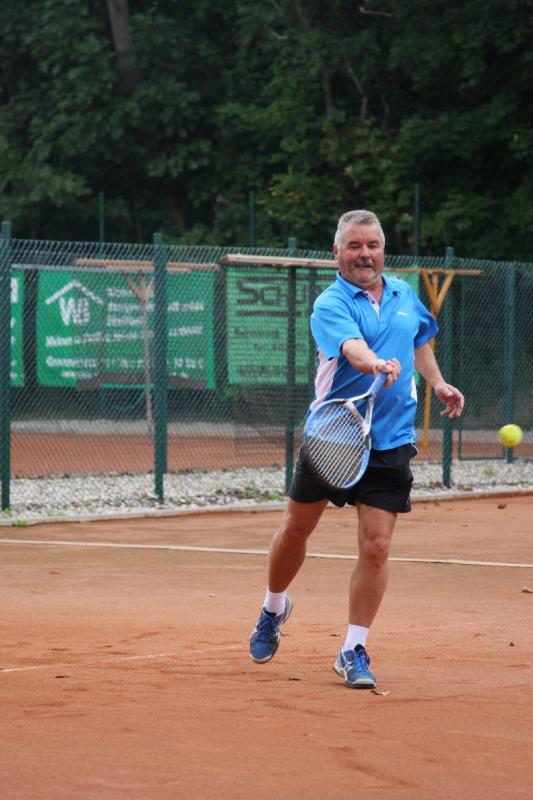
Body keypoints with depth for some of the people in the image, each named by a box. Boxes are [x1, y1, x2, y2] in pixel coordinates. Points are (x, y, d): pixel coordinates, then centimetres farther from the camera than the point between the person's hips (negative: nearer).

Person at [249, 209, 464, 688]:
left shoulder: (405, 295, 8)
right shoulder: (331, 304, -11)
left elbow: (420, 341, 30)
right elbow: (352, 347, -33)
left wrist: (437, 382, 19)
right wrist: (377, 365, -52)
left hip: (389, 441, 3)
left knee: (376, 547, -6)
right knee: (295, 531, 11)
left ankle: (354, 651, 5)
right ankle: (274, 608, 40)